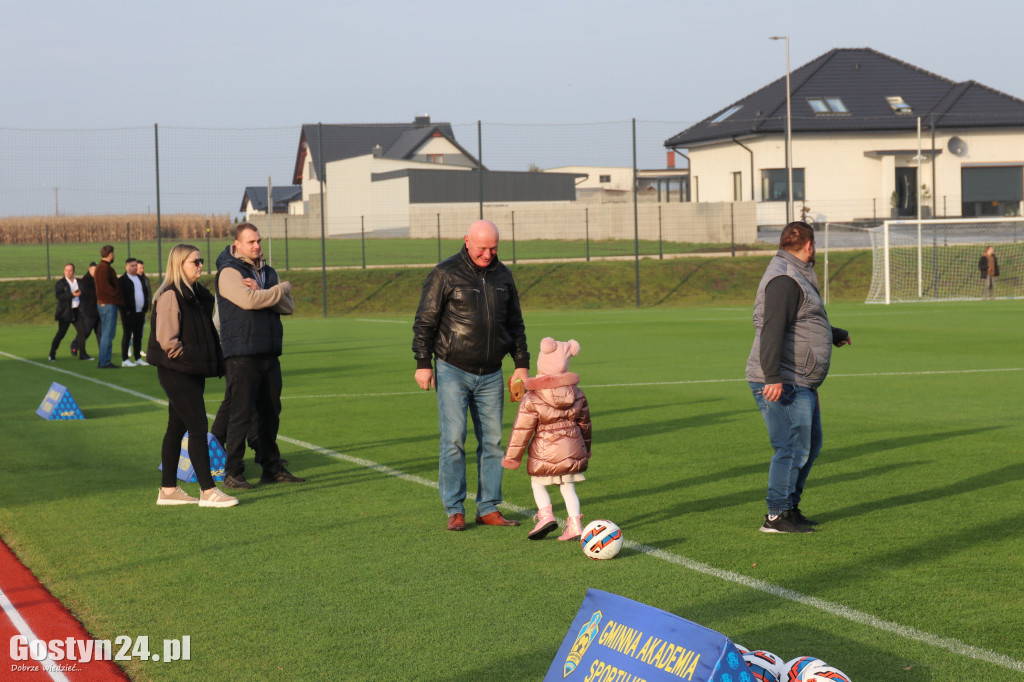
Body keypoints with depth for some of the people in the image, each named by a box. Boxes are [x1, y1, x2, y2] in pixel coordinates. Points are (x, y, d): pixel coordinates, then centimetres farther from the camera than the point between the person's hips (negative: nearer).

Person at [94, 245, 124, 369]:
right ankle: (104, 362, -7)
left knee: (105, 334, 14)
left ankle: (104, 361, 17)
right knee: (108, 334, -8)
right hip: (109, 304, -11)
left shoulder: (100, 267, 18)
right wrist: (119, 298, -16)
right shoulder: (105, 268, -14)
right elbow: (105, 287, -22)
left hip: (102, 303, 11)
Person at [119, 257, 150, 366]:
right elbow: (120, 296, -12)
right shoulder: (122, 280, -6)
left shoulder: (141, 279, 17)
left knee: (138, 336, 9)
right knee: (127, 336, -3)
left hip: (140, 312, 7)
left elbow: (146, 293, 20)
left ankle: (138, 358, 16)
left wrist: (146, 307, 10)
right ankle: (125, 360, 0)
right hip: (129, 313, -6)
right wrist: (126, 310, -16)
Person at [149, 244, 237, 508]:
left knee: (177, 428, 11)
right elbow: (166, 338, -18)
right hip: (176, 372, -9)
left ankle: (168, 490, 16)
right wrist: (185, 356, -11)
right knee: (198, 427, -11)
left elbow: (204, 334, 24)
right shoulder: (170, 296, -14)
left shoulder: (197, 294, 14)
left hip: (194, 371, 9)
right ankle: (207, 491, -11)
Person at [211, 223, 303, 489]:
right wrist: (282, 288, -7)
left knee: (270, 413, 11)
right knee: (241, 414, -7)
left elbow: (288, 306, 3)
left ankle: (272, 468, 20)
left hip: (269, 354, 7)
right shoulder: (229, 272, -6)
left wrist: (261, 292, -15)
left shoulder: (268, 272, 16)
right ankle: (232, 472, -1)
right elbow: (249, 301, -23)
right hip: (241, 355, -7)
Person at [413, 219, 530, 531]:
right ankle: (455, 511, -3)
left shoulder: (502, 275, 9)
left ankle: (488, 509, 11)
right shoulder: (446, 273, -6)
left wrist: (522, 364, 12)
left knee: (492, 441, 4)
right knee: (454, 439, -9)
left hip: (490, 375, 5)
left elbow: (515, 324, 17)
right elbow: (425, 321, -5)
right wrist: (422, 364, -9)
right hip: (452, 372, -5)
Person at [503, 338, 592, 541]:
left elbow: (522, 430, -10)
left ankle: (546, 515, -5)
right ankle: (575, 524, 2)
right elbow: (585, 423, 13)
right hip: (574, 450, 4)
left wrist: (512, 457, -1)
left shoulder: (532, 399, -13)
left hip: (545, 452, -4)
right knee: (568, 487, 12)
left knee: (537, 483, 14)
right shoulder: (577, 394, 2)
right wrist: (586, 450, 27)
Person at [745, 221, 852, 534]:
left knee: (810, 445, 15)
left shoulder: (797, 277, 20)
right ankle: (776, 516, -4)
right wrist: (773, 377, -34)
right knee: (792, 448, -10)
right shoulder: (785, 279, -15)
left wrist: (837, 335, 51)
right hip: (783, 384, -11)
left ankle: (790, 508, 23)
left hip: (800, 384, 11)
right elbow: (773, 329, -26)